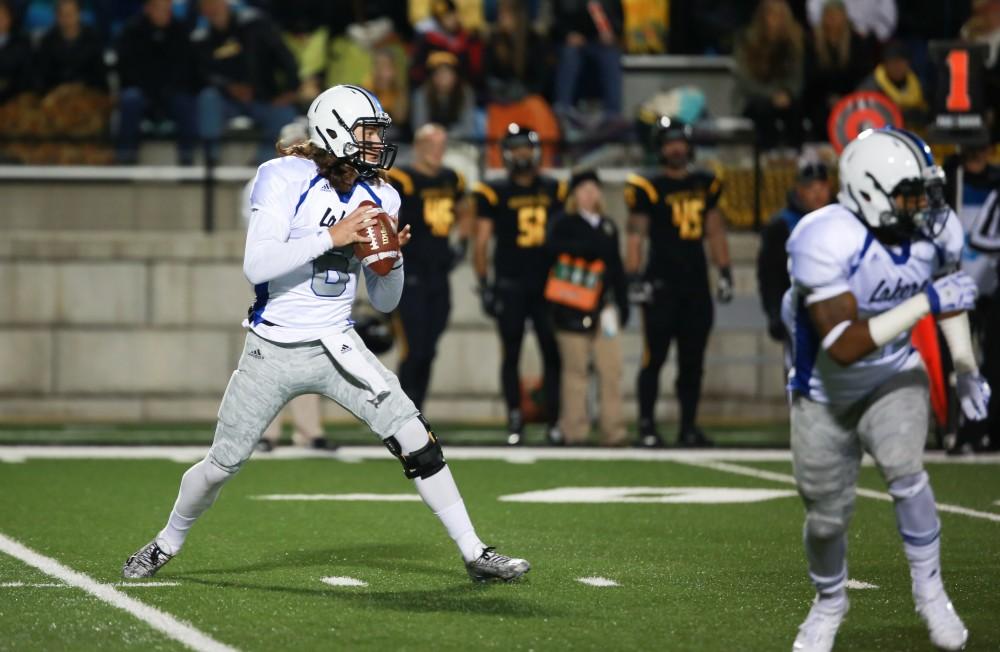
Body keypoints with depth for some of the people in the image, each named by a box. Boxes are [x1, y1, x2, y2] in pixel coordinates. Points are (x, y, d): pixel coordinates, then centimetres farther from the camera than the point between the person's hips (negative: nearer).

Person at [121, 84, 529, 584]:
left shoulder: (379, 198, 3)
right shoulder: (285, 180, -13)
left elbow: (384, 302, 9)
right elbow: (257, 266, -25)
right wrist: (334, 236, -27)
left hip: (336, 346, 3)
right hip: (272, 350, -3)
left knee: (413, 438, -12)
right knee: (222, 464, 7)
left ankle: (474, 553, -5)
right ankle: (167, 543, 34)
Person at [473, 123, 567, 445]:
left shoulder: (554, 192, 9)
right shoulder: (495, 193, 0)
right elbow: (481, 242, -1)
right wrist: (484, 284, -6)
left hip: (547, 283, 2)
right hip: (510, 284, -2)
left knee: (553, 352, -1)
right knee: (511, 354, 2)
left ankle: (554, 420, 3)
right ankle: (515, 421, 7)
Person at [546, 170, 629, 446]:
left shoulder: (608, 227, 18)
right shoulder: (566, 223, 3)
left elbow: (616, 268, 19)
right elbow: (553, 246, -18)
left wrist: (623, 302, 12)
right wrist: (590, 248, -20)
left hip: (602, 308, 5)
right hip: (573, 309, -5)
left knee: (611, 369, -2)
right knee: (576, 369, -2)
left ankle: (613, 430, 0)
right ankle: (574, 430, 3)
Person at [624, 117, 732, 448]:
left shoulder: (705, 185, 12)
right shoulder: (650, 188, -3)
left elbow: (715, 231, 19)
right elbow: (635, 235, -5)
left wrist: (725, 274, 14)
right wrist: (634, 280, -13)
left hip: (696, 284, 5)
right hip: (661, 282, -5)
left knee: (693, 360, 6)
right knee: (655, 357, -5)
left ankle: (689, 426, 12)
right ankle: (647, 426, -1)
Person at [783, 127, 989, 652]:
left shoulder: (936, 231, -16)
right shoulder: (826, 242, -35)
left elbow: (947, 291, 8)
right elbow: (845, 346, -37)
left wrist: (966, 369, 4)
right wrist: (926, 303, -40)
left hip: (894, 378, 2)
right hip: (827, 392, -2)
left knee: (905, 472, -25)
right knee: (827, 516, 9)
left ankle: (929, 591, -5)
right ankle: (829, 604, 40)